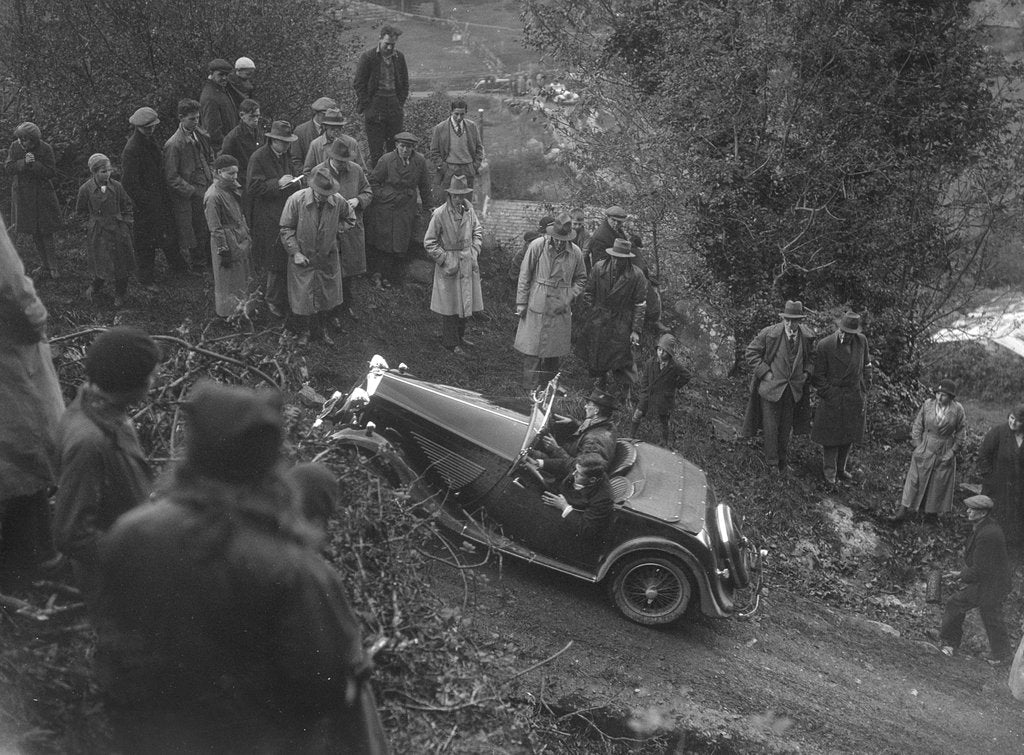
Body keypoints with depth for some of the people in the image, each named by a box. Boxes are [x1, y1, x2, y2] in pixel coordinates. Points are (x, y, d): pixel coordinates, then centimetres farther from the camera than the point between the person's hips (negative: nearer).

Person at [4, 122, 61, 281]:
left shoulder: (45, 149, -12)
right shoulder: (15, 147, -3)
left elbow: (51, 172, -12)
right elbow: (7, 168, -5)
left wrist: (35, 164, -26)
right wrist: (23, 163, -21)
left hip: (42, 195, -3)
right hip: (23, 195, 3)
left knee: (46, 233, -2)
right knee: (35, 234, 10)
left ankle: (53, 268, 7)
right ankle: (45, 266, 21)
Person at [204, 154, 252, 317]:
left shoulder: (232, 189, 6)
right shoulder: (213, 196, -21)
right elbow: (215, 229, -19)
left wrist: (248, 236, 17)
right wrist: (223, 251, -18)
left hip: (241, 240, 9)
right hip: (228, 243, -9)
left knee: (242, 278, 18)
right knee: (228, 281, 5)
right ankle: (228, 314, 19)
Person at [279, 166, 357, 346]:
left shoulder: (338, 201, -13)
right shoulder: (296, 200, -19)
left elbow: (350, 219, 9)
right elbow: (286, 229, -8)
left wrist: (336, 229, -6)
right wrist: (295, 252, -12)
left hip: (328, 258, 2)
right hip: (303, 258, -2)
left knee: (328, 295, 11)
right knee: (302, 296, 4)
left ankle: (322, 328, 33)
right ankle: (304, 331, 25)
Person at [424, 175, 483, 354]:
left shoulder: (468, 209, -1)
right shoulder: (440, 214, -17)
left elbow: (478, 230, 16)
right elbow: (429, 242, -10)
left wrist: (474, 250, 4)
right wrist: (445, 260, -14)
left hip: (468, 263, 5)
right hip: (449, 264, -5)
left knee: (467, 303, 14)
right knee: (450, 306, 4)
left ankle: (459, 337, 32)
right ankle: (450, 342, 19)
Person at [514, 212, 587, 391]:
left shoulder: (575, 253, -2)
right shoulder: (537, 246, -9)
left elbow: (581, 279, 14)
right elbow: (524, 275, -3)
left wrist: (568, 299, 0)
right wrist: (521, 303, -3)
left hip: (561, 310, 2)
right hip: (536, 307, -2)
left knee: (555, 351, 9)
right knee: (532, 350, -1)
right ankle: (531, 391, 7)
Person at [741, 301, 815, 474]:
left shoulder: (807, 336, -5)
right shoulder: (769, 334, -17)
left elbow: (811, 356, 16)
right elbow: (750, 353, -9)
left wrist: (806, 372, 0)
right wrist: (765, 372, -15)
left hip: (793, 388, 3)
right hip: (770, 386, -3)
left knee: (786, 427, 16)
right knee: (771, 427, 1)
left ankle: (783, 460, 33)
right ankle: (772, 463, 19)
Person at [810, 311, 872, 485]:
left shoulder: (861, 341, -3)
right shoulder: (824, 346, -15)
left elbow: (866, 366, 11)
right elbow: (818, 376, -9)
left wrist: (864, 391, 5)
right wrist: (829, 395, -12)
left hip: (855, 398, 4)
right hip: (832, 399, -4)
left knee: (849, 436, 13)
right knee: (830, 436, 6)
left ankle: (841, 468, 29)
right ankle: (829, 471, 21)